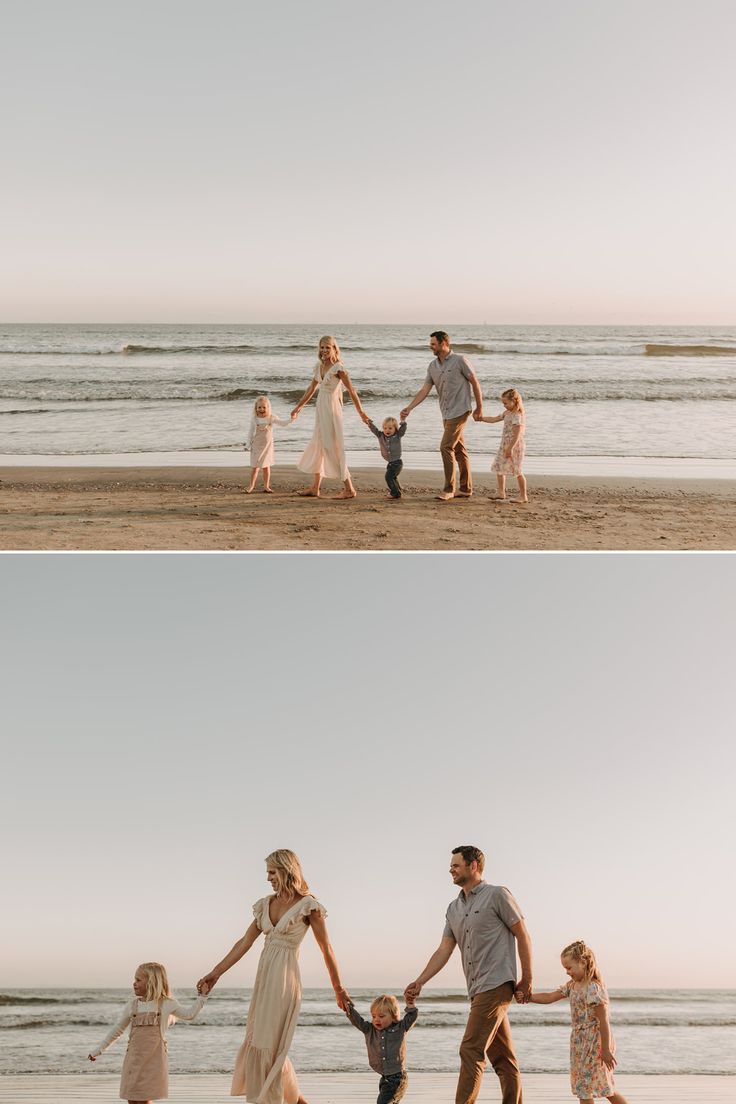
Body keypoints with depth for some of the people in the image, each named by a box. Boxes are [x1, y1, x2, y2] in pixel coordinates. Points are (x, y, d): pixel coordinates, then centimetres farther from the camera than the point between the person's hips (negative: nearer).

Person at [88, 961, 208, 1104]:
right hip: (134, 1058, 3)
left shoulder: (166, 1004, 2)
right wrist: (99, 1050, 18)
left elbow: (189, 1014, 10)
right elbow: (118, 1029, 17)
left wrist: (203, 995, 2)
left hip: (154, 1058, -3)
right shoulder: (133, 1004, 9)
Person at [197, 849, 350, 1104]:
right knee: (258, 1043, 8)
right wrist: (215, 974, 10)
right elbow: (245, 942, 13)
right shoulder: (266, 904, 12)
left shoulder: (307, 905, -6)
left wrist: (338, 989, 1)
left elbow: (326, 949, -2)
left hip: (284, 978, -7)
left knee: (271, 1045, -7)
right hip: (263, 977, 7)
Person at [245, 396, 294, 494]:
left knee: (266, 466, 8)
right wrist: (248, 445, -1)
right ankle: (251, 486, 6)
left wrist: (291, 419, -12)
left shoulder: (272, 418, -2)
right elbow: (250, 432, -1)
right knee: (255, 466, -2)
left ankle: (266, 486, 15)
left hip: (268, 445, 2)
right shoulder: (254, 419, -6)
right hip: (257, 446, -2)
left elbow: (283, 423, 3)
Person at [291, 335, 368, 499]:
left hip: (332, 408, -8)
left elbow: (351, 391, -12)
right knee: (317, 447, 12)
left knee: (332, 447, -9)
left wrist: (361, 412, -11)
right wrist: (298, 407, 23)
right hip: (321, 408, 8)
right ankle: (314, 488, 19)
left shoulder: (338, 368, -14)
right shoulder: (319, 366, 9)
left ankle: (349, 489, -6)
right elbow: (311, 389, 19)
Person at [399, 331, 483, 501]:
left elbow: (474, 382, -5)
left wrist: (479, 407, -4)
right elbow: (424, 390, 5)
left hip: (459, 411, -7)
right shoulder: (433, 366, 9)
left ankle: (449, 489, -8)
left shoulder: (459, 361, -10)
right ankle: (466, 489, 16)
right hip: (447, 414, 7)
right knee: (459, 450, 11)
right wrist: (409, 408, -6)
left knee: (446, 447, -13)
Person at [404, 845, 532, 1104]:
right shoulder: (454, 908, 18)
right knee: (502, 1057, 9)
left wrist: (527, 980, -6)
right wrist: (419, 983, 4)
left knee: (471, 1051, -13)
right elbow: (444, 950, 14)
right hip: (478, 990, 8)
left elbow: (523, 936, -3)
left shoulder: (497, 895, -3)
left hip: (496, 984, -8)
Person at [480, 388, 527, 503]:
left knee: (517, 471, -4)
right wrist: (481, 418, 13)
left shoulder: (517, 416, -19)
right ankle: (501, 493, 19)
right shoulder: (507, 413, 10)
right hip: (505, 446, 10)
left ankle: (523, 496, 4)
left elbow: (517, 435, -24)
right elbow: (495, 419, 20)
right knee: (499, 468, 11)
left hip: (514, 446, -10)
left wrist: (510, 449, -26)